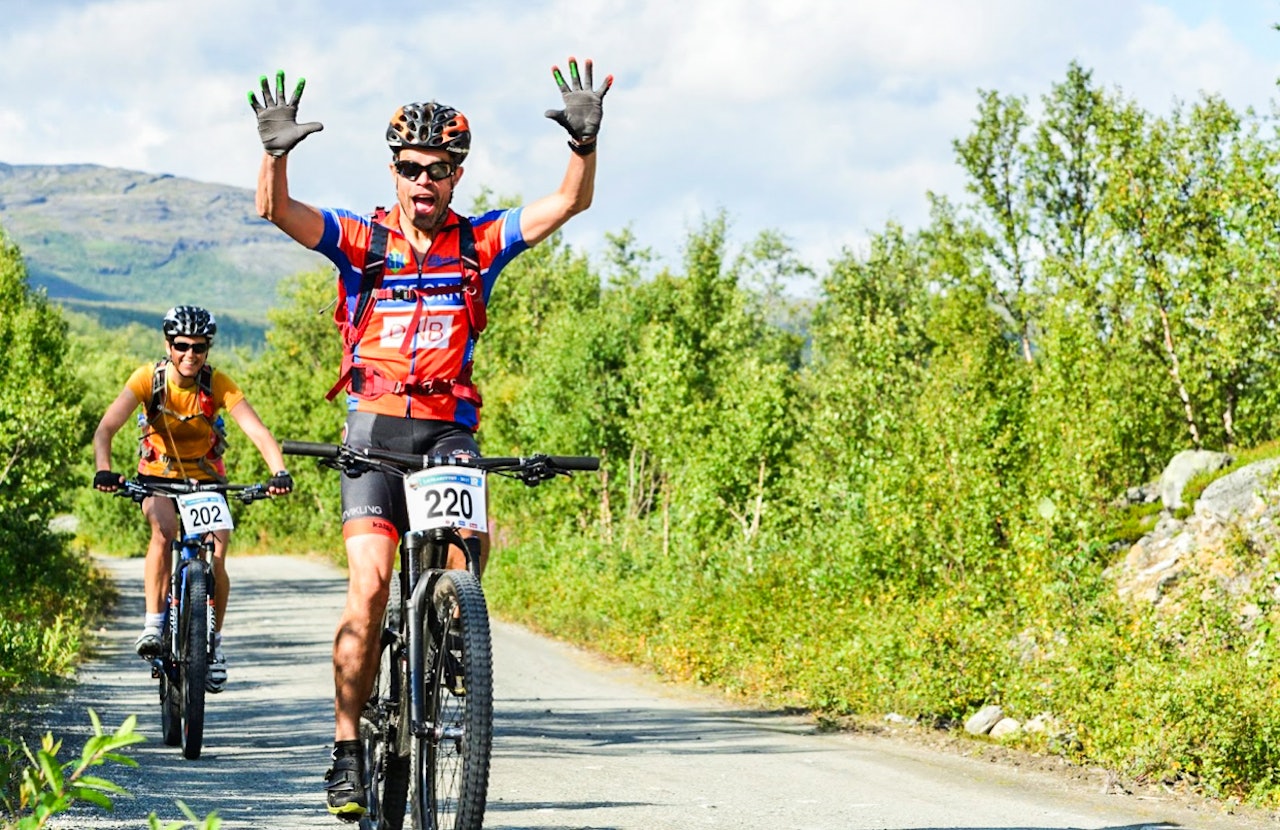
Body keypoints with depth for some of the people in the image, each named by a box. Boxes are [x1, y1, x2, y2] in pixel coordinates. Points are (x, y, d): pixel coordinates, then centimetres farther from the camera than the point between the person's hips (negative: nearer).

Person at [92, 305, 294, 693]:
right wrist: (103, 470, -49)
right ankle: (153, 623, -26)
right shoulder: (148, 378, -20)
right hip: (157, 477, -1)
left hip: (206, 478, 1)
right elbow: (106, 428, -30)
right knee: (164, 528, -33)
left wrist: (280, 472, -47)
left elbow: (257, 431, -29)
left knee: (215, 562, -15)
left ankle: (213, 641, 8)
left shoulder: (217, 383, -19)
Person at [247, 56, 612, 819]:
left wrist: (585, 142, -22)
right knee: (370, 585, -14)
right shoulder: (363, 240, 2)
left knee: (469, 555, -20)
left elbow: (570, 201, -4)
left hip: (450, 427, 2)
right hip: (376, 424, -2)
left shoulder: (482, 243, 6)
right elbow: (275, 209, -11)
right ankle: (348, 750, -8)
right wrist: (277, 151, -29)